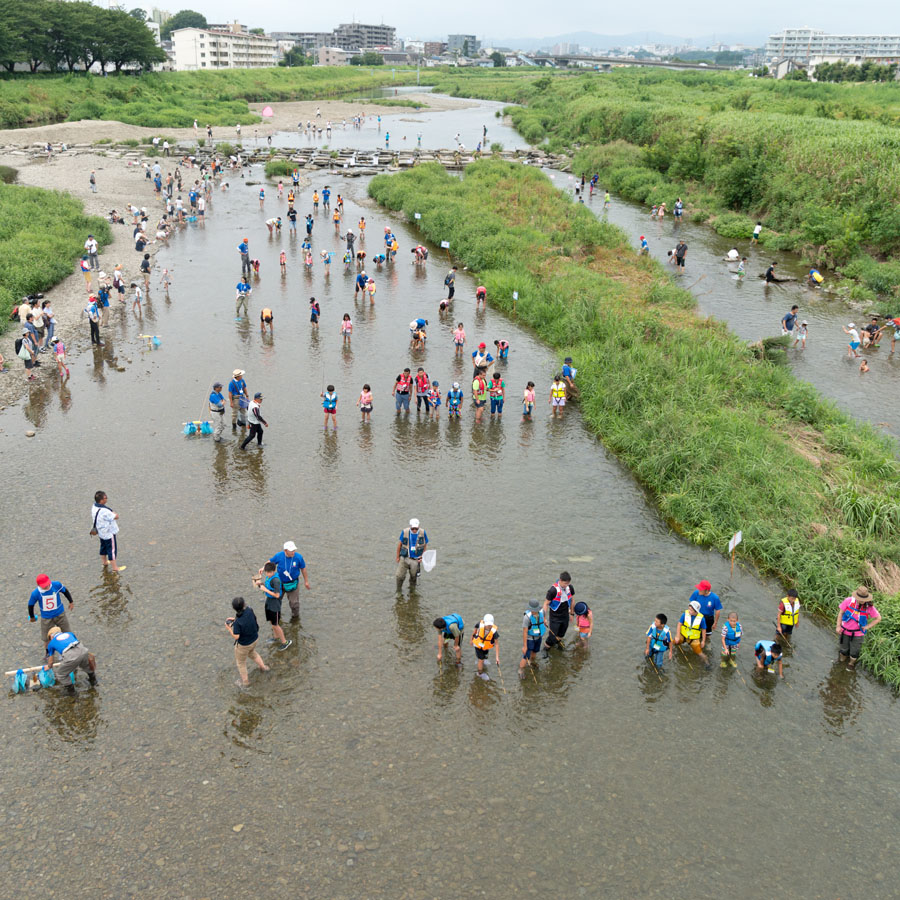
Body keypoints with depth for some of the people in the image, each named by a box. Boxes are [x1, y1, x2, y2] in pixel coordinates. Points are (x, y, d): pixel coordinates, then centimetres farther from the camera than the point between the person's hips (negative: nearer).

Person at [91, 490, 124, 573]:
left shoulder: (94, 506, -6)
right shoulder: (104, 511, -35)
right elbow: (116, 516, -25)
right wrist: (114, 514, -5)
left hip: (101, 532, 9)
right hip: (109, 533, -9)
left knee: (103, 547, 26)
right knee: (112, 549, 4)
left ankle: (104, 562, 45)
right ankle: (115, 568, 14)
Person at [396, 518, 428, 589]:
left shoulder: (423, 533, -11)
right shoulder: (405, 532, -12)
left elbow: (425, 545, 3)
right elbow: (400, 544, 1)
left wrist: (423, 557, -6)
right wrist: (397, 557, 5)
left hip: (416, 559, 1)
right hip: (404, 558, 0)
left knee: (413, 577, 14)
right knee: (400, 576, -3)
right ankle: (398, 591, 18)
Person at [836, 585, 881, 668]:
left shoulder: (869, 607, -23)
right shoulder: (848, 601, -23)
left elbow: (878, 618, -8)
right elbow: (840, 612, -8)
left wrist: (866, 627, -10)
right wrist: (838, 626, -6)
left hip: (857, 633, 0)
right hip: (845, 630, 0)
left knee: (854, 650, 16)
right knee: (844, 648, 21)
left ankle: (852, 663, 46)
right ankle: (842, 659, 50)